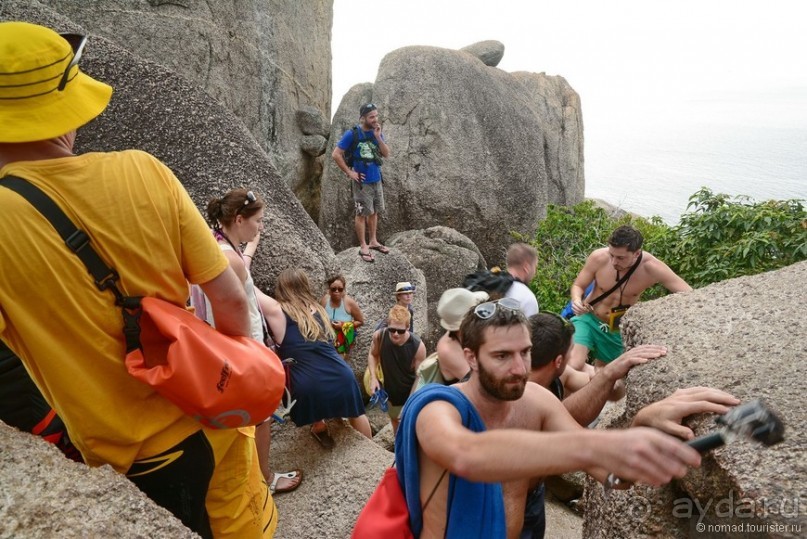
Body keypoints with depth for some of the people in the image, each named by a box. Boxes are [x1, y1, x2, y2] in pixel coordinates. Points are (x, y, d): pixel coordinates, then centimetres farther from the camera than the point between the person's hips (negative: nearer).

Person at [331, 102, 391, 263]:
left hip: (377, 180, 6)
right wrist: (349, 173, -12)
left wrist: (378, 137, -14)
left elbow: (386, 154, 0)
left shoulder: (377, 132, 4)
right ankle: (363, 246, 11)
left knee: (374, 212, 15)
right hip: (362, 182, -6)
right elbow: (336, 154, -12)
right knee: (362, 213, 1)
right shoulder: (352, 134, -13)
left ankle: (373, 241, 29)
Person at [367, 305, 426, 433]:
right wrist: (373, 378, -13)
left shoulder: (418, 346, -32)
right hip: (390, 391, 4)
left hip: (410, 394, -4)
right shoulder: (379, 336, -25)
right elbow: (372, 355, -2)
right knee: (395, 420, 28)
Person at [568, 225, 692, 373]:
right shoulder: (598, 258, -22)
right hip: (589, 319, -1)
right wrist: (577, 300, -28)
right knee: (573, 366, -23)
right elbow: (578, 286, -6)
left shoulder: (651, 268, -23)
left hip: (618, 330, 2)